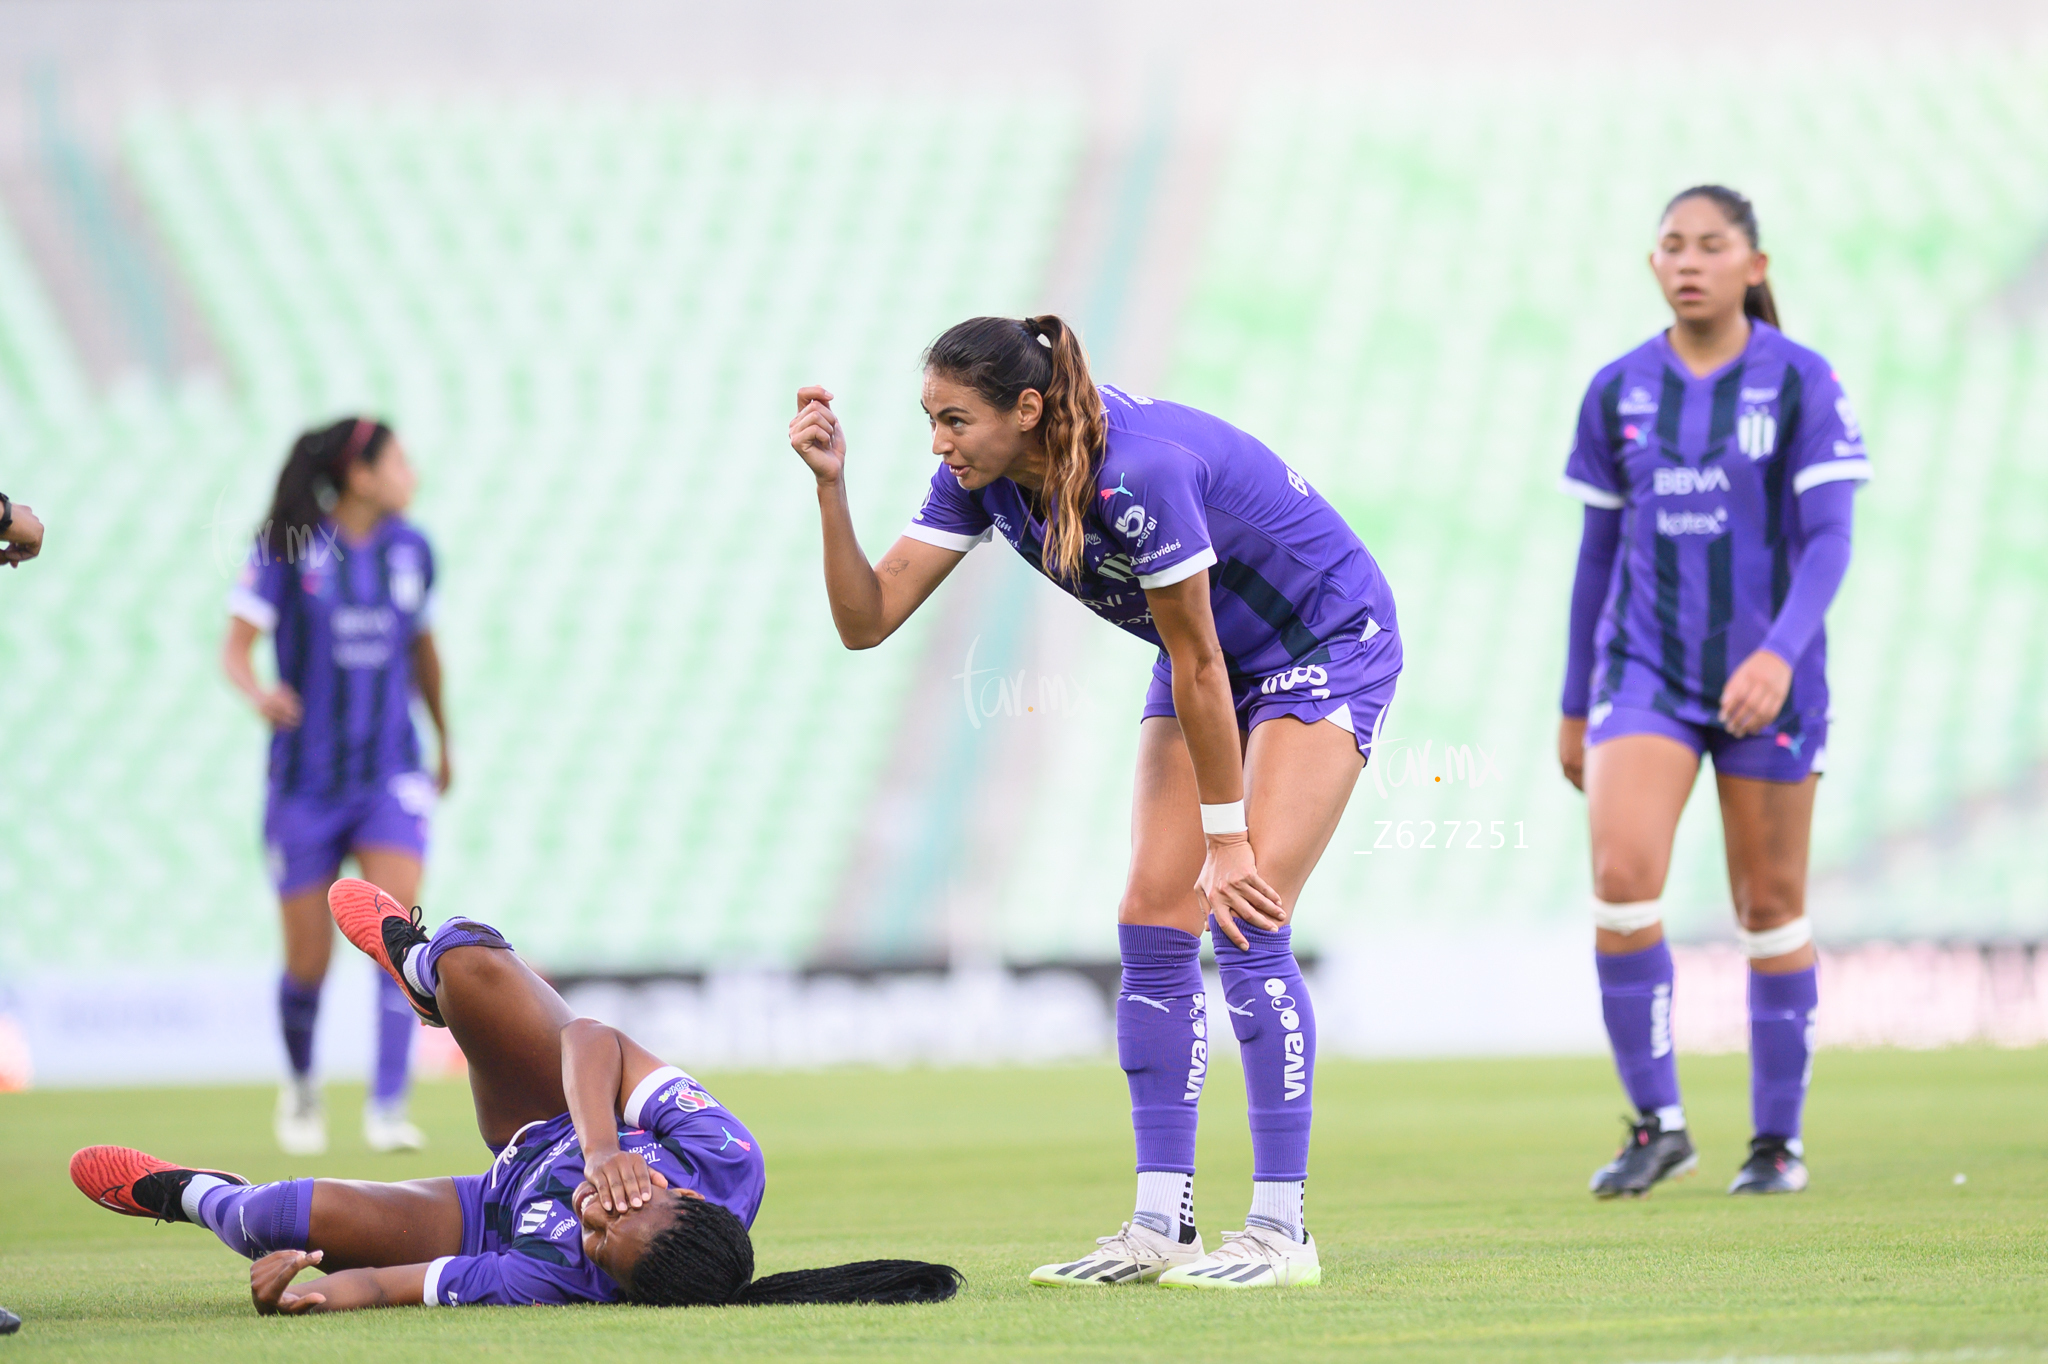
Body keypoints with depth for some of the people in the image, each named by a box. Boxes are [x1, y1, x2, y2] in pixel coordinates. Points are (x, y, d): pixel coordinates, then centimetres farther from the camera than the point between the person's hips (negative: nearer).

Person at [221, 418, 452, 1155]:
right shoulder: (287, 549, -8)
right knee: (308, 963, 5)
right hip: (305, 782, -2)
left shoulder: (411, 549, 4)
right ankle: (300, 1086, 34)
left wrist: (444, 743, 28)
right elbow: (236, 644, -12)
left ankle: (387, 1106, -18)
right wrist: (258, 692, -34)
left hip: (391, 776, 2)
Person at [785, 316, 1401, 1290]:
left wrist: (1227, 839, -19)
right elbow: (867, 619, -11)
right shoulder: (980, 478, -11)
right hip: (1217, 655, 8)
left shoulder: (1137, 472, -35)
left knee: (1246, 919, -17)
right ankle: (1161, 1227, 1)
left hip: (1326, 643, -8)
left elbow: (1198, 664, -26)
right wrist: (831, 487, -25)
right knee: (1153, 919, -1)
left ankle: (1281, 1230, -12)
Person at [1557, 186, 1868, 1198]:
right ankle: (1657, 1123, -6)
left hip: (1767, 683, -2)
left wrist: (1780, 652, -27)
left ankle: (1779, 1138, 20)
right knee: (1621, 876, -17)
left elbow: (1828, 540, -10)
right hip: (1645, 669, 2)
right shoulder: (1617, 392, 5)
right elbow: (1598, 554, 12)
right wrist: (1574, 707, 13)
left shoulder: (1802, 384, -4)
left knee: (1771, 905, 6)